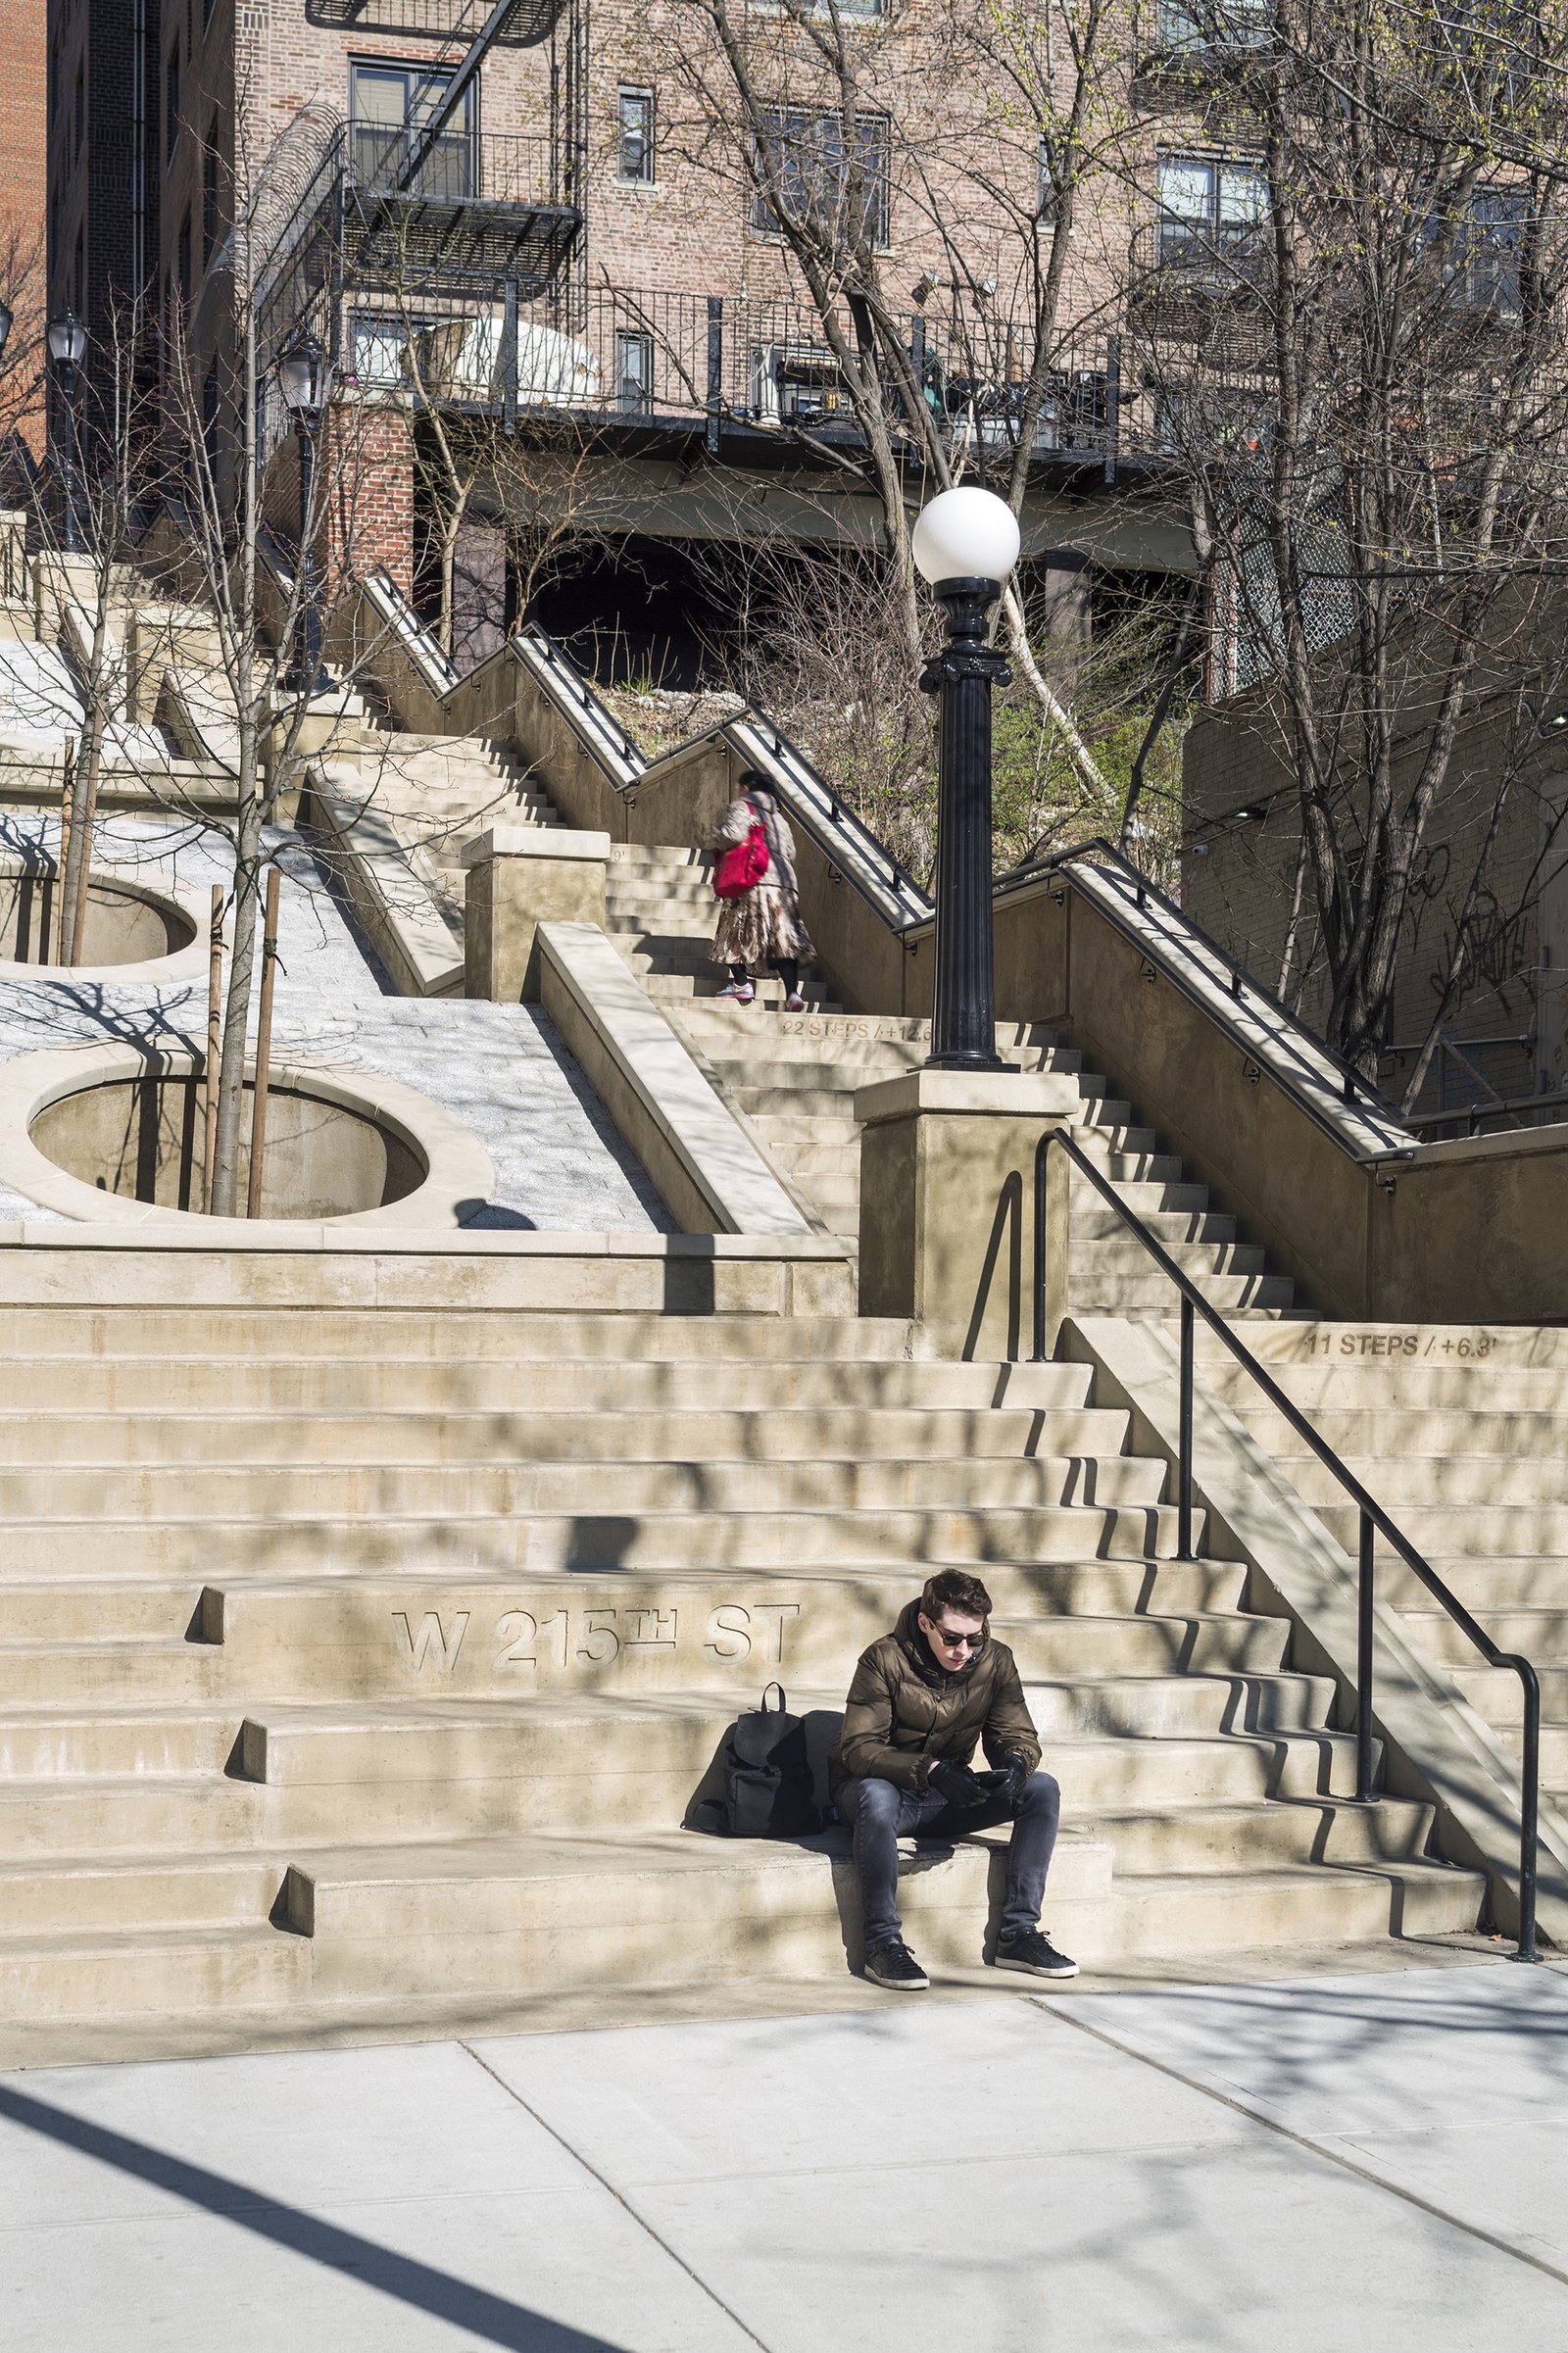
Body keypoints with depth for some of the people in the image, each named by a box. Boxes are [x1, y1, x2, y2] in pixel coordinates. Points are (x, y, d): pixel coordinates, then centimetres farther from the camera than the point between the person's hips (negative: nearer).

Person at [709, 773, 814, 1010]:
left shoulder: (741, 807, 3)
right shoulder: (778, 817, 23)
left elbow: (732, 834, -13)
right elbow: (790, 851, 18)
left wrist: (715, 844, 5)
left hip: (753, 882, -6)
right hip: (784, 882, 6)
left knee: (734, 930, 9)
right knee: (783, 937, -2)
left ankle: (741, 984, 2)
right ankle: (792, 992, -14)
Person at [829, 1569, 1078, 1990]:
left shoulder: (995, 1660, -5)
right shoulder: (885, 1659, -19)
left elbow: (1017, 1735, -3)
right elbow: (858, 1748, -25)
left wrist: (1015, 1762, -30)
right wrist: (931, 1770, -41)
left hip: (947, 1798, 5)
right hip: (885, 1788, -4)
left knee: (1042, 1790, -16)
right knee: (877, 1795, -41)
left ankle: (1018, 1933, -15)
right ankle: (883, 1941, -32)